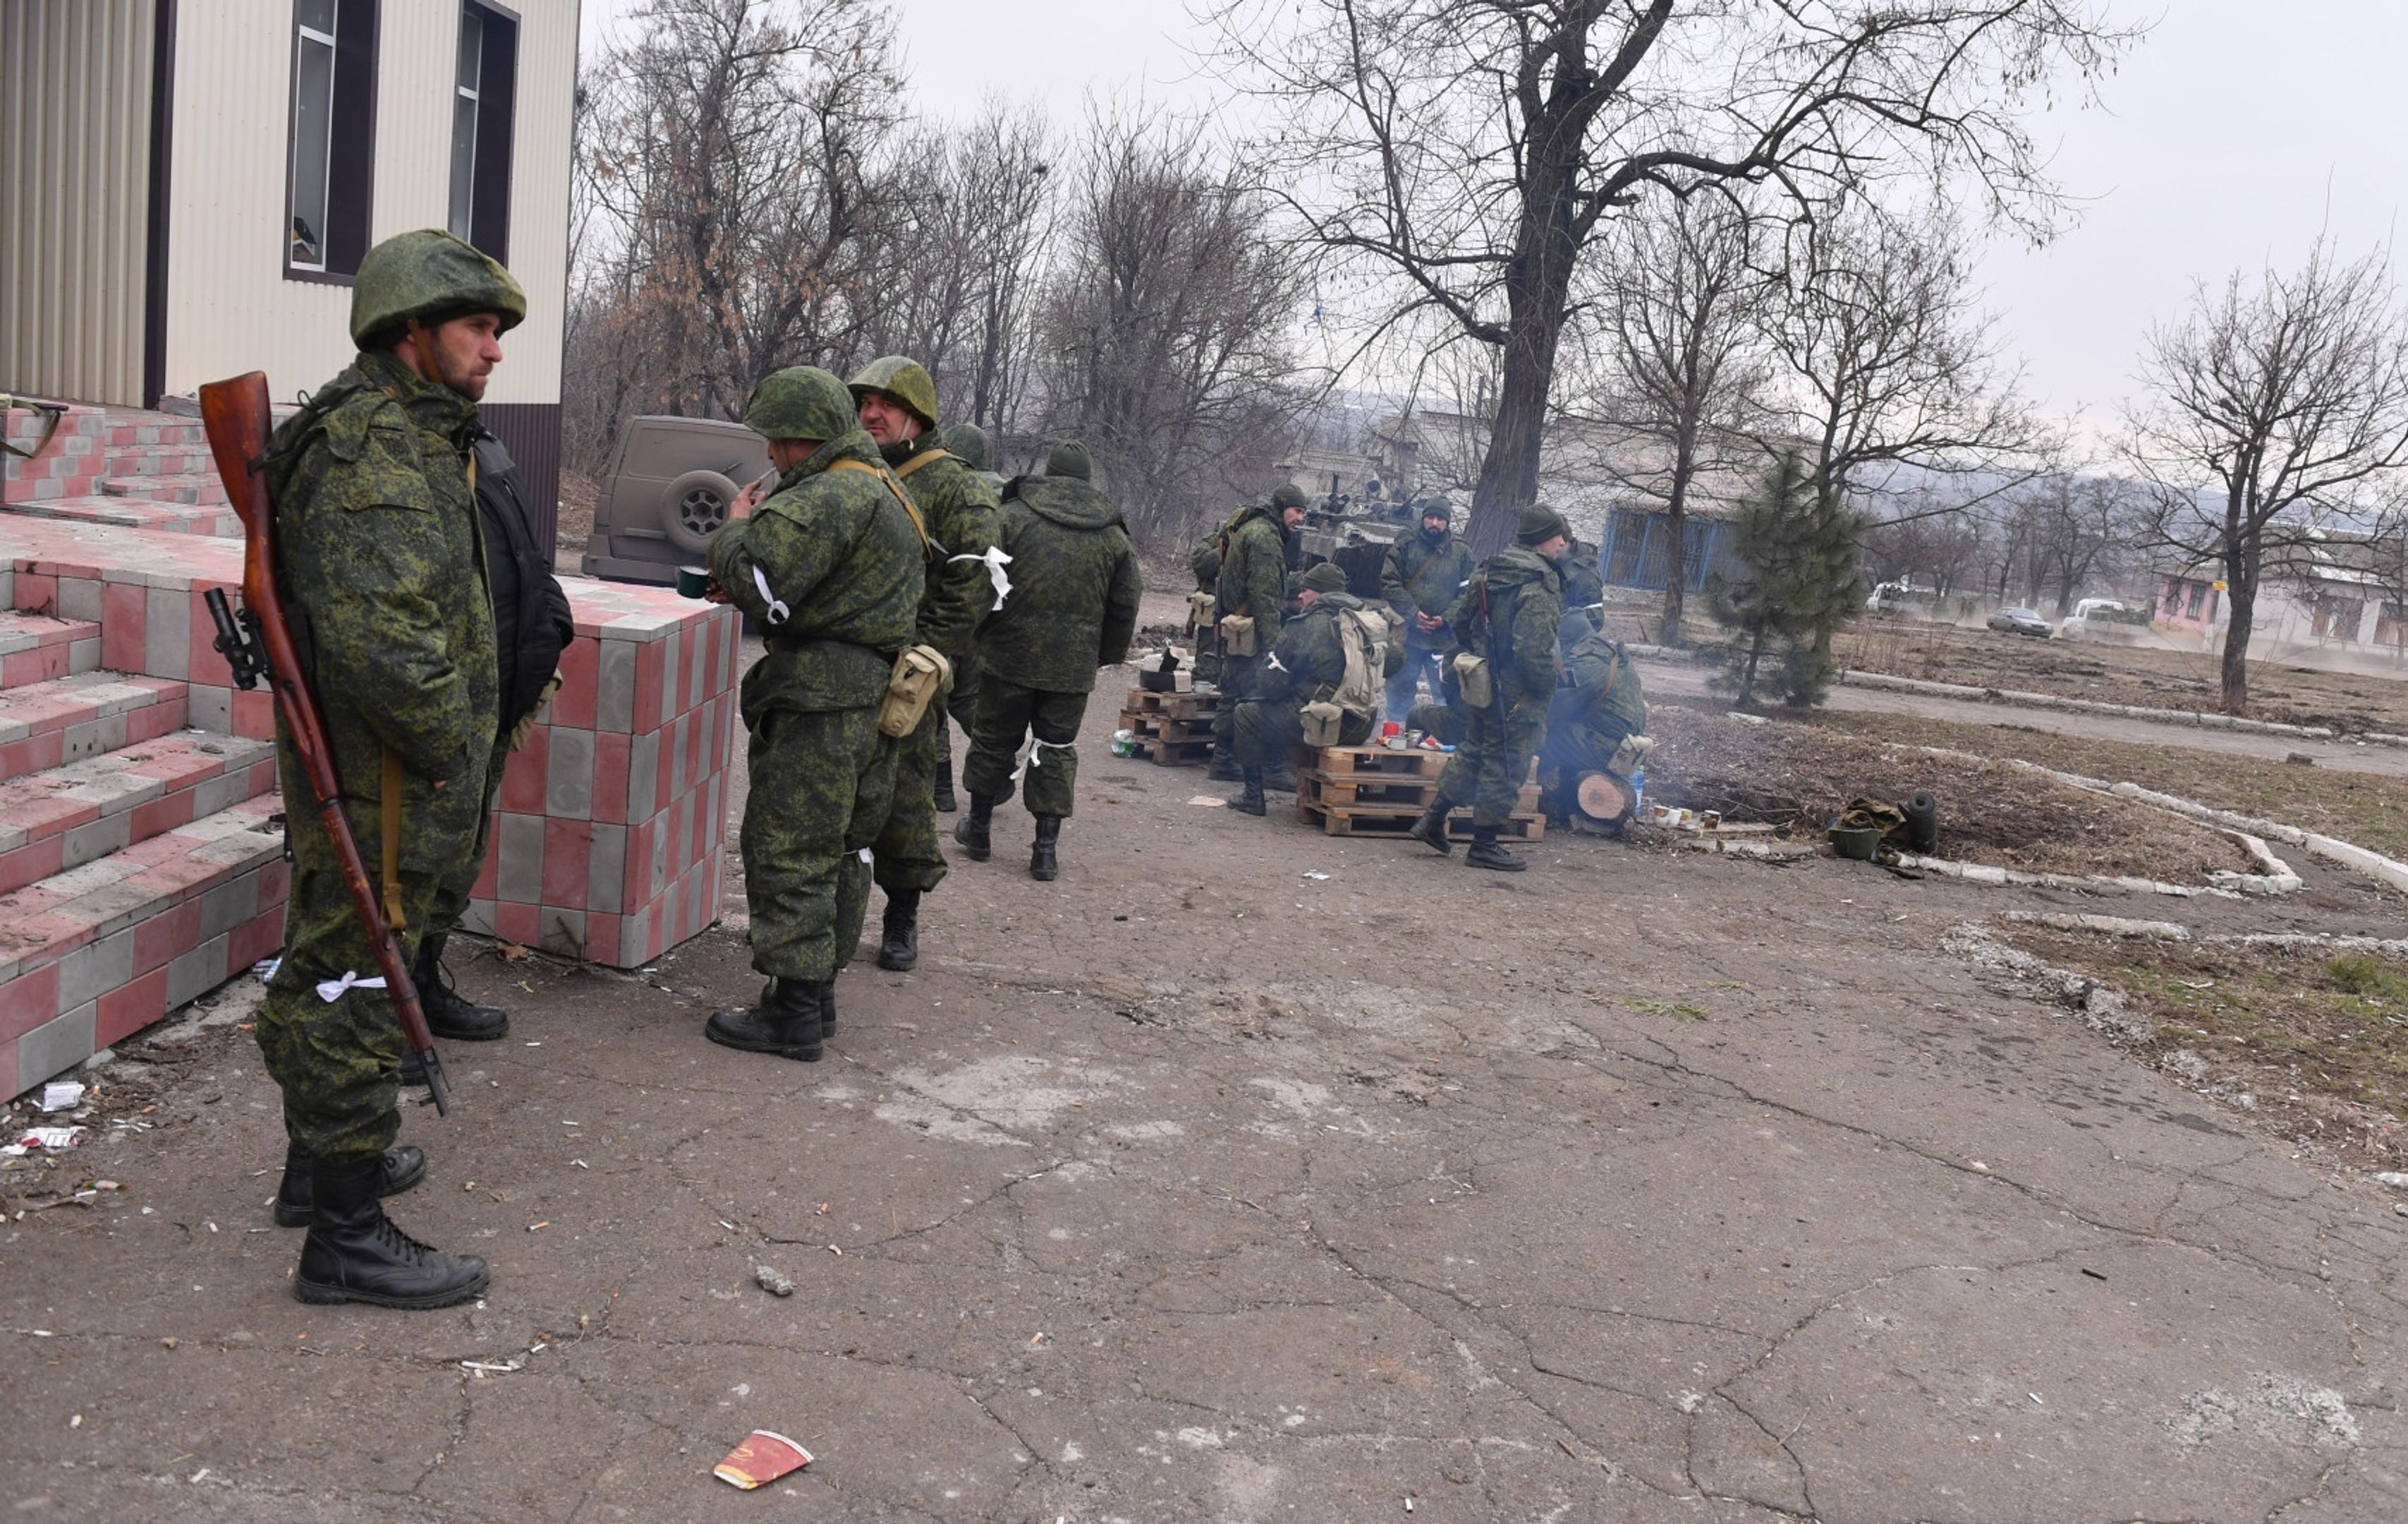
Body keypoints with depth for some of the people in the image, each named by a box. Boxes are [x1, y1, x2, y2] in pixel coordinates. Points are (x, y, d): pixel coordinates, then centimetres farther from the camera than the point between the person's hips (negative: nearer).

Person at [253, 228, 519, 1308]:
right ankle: (345, 1238, 8)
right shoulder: (378, 453, -22)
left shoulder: (404, 433, 14)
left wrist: (449, 741, 17)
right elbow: (384, 640, -33)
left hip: (353, 771, 11)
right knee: (355, 986, -2)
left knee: (331, 971, 23)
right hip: (381, 777, -11)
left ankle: (319, 1164, 41)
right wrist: (447, 746, -20)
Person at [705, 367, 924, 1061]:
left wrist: (735, 529, -3)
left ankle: (793, 1011, -2)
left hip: (820, 708, -11)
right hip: (874, 701, 11)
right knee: (838, 851, 15)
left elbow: (759, 580, -23)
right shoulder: (882, 489, 19)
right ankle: (817, 991, 25)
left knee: (788, 854, -5)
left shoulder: (829, 497, -16)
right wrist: (745, 589, 12)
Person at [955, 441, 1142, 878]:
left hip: (1010, 654, -2)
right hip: (1074, 666, 2)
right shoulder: (1113, 534, 4)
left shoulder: (1013, 515, -5)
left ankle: (979, 826, 27)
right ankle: (1046, 847, 6)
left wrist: (977, 635, 9)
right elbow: (1125, 605, 9)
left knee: (994, 739, 14)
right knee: (1057, 749, 9)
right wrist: (1109, 655, 20)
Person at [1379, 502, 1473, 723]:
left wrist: (1445, 618, -11)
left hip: (1444, 638, 0)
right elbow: (1389, 583, -2)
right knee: (1400, 691, 9)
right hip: (1407, 636, 0)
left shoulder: (1462, 552, 6)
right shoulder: (1405, 546, 4)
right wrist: (1412, 614, -12)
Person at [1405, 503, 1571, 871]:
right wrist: (1546, 687, -13)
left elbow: (1458, 619, 14)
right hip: (1518, 695, -8)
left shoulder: (1489, 572, 7)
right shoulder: (1539, 586, -20)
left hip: (1481, 685, 9)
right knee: (1507, 765, 2)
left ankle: (1434, 819, 26)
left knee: (1475, 750, 23)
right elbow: (1534, 649, -26)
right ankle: (1483, 845, 10)